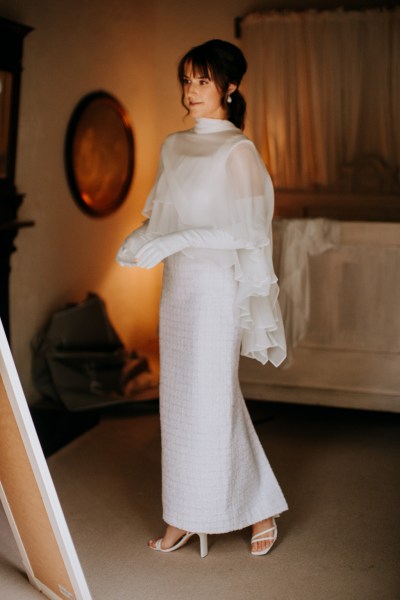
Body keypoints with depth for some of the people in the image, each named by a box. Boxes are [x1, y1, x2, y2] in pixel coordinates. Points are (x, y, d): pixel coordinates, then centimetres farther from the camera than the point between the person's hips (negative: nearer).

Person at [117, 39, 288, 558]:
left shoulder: (238, 150, -9)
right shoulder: (174, 147, 12)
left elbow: (246, 231, -15)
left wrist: (176, 240, -22)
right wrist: (140, 239, -3)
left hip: (216, 287, -7)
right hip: (177, 286, 7)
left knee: (210, 399, -2)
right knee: (181, 399, 10)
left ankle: (261, 509, 17)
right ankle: (185, 516, 21)